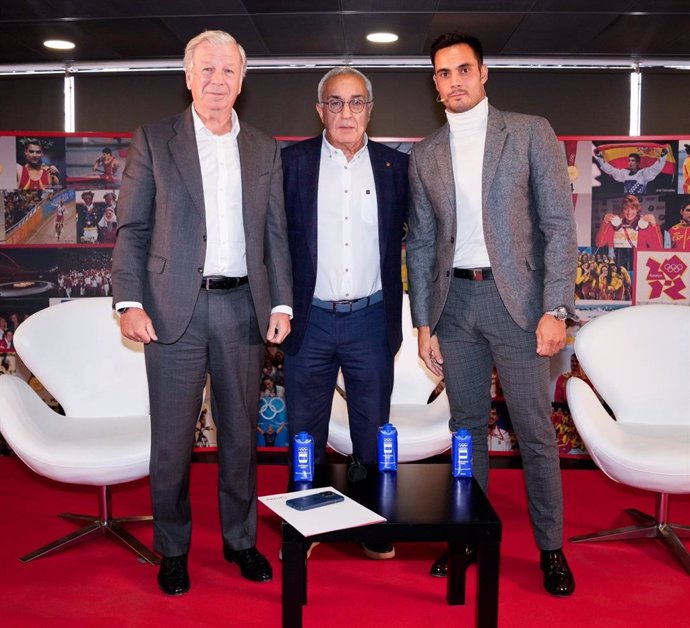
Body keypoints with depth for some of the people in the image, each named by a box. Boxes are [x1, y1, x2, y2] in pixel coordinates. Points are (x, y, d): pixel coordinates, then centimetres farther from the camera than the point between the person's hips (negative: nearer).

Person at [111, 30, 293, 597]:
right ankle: (172, 550, 22)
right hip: (174, 309, -2)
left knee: (241, 433, 12)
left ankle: (241, 540, 28)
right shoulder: (154, 140, 4)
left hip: (243, 308, 3)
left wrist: (281, 303, 0)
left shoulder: (264, 150, 11)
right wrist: (129, 302, -10)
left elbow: (275, 233, 10)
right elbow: (131, 228, 0)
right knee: (172, 438, 5)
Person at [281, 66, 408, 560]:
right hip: (310, 320, -1)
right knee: (304, 436, 11)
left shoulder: (394, 165, 4)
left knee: (373, 434, 12)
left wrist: (396, 317, 2)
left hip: (370, 319, 1)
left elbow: (406, 240, 8)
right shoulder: (293, 162, 0)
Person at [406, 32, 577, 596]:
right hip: (455, 301, 3)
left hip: (516, 297, -3)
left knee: (535, 431, 2)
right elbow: (421, 243, 11)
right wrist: (423, 322, 6)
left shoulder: (530, 133, 1)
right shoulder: (425, 156, 11)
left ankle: (551, 547, 17)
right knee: (467, 427, 11)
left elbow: (559, 225, -4)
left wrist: (556, 308, -12)